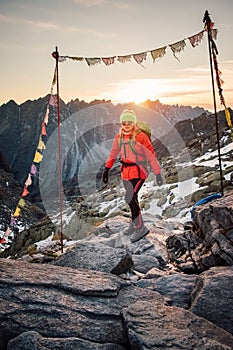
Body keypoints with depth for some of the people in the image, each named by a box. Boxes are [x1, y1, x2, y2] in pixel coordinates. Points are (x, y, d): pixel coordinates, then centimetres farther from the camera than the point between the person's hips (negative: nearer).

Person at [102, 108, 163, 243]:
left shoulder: (141, 137, -14)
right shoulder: (119, 137, 4)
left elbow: (151, 155, -12)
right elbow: (113, 154, 15)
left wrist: (158, 174, -11)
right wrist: (107, 169, 14)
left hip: (138, 171, -6)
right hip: (125, 172, 6)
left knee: (130, 198, -15)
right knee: (132, 199, 16)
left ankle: (141, 228, -3)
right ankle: (135, 224, 32)